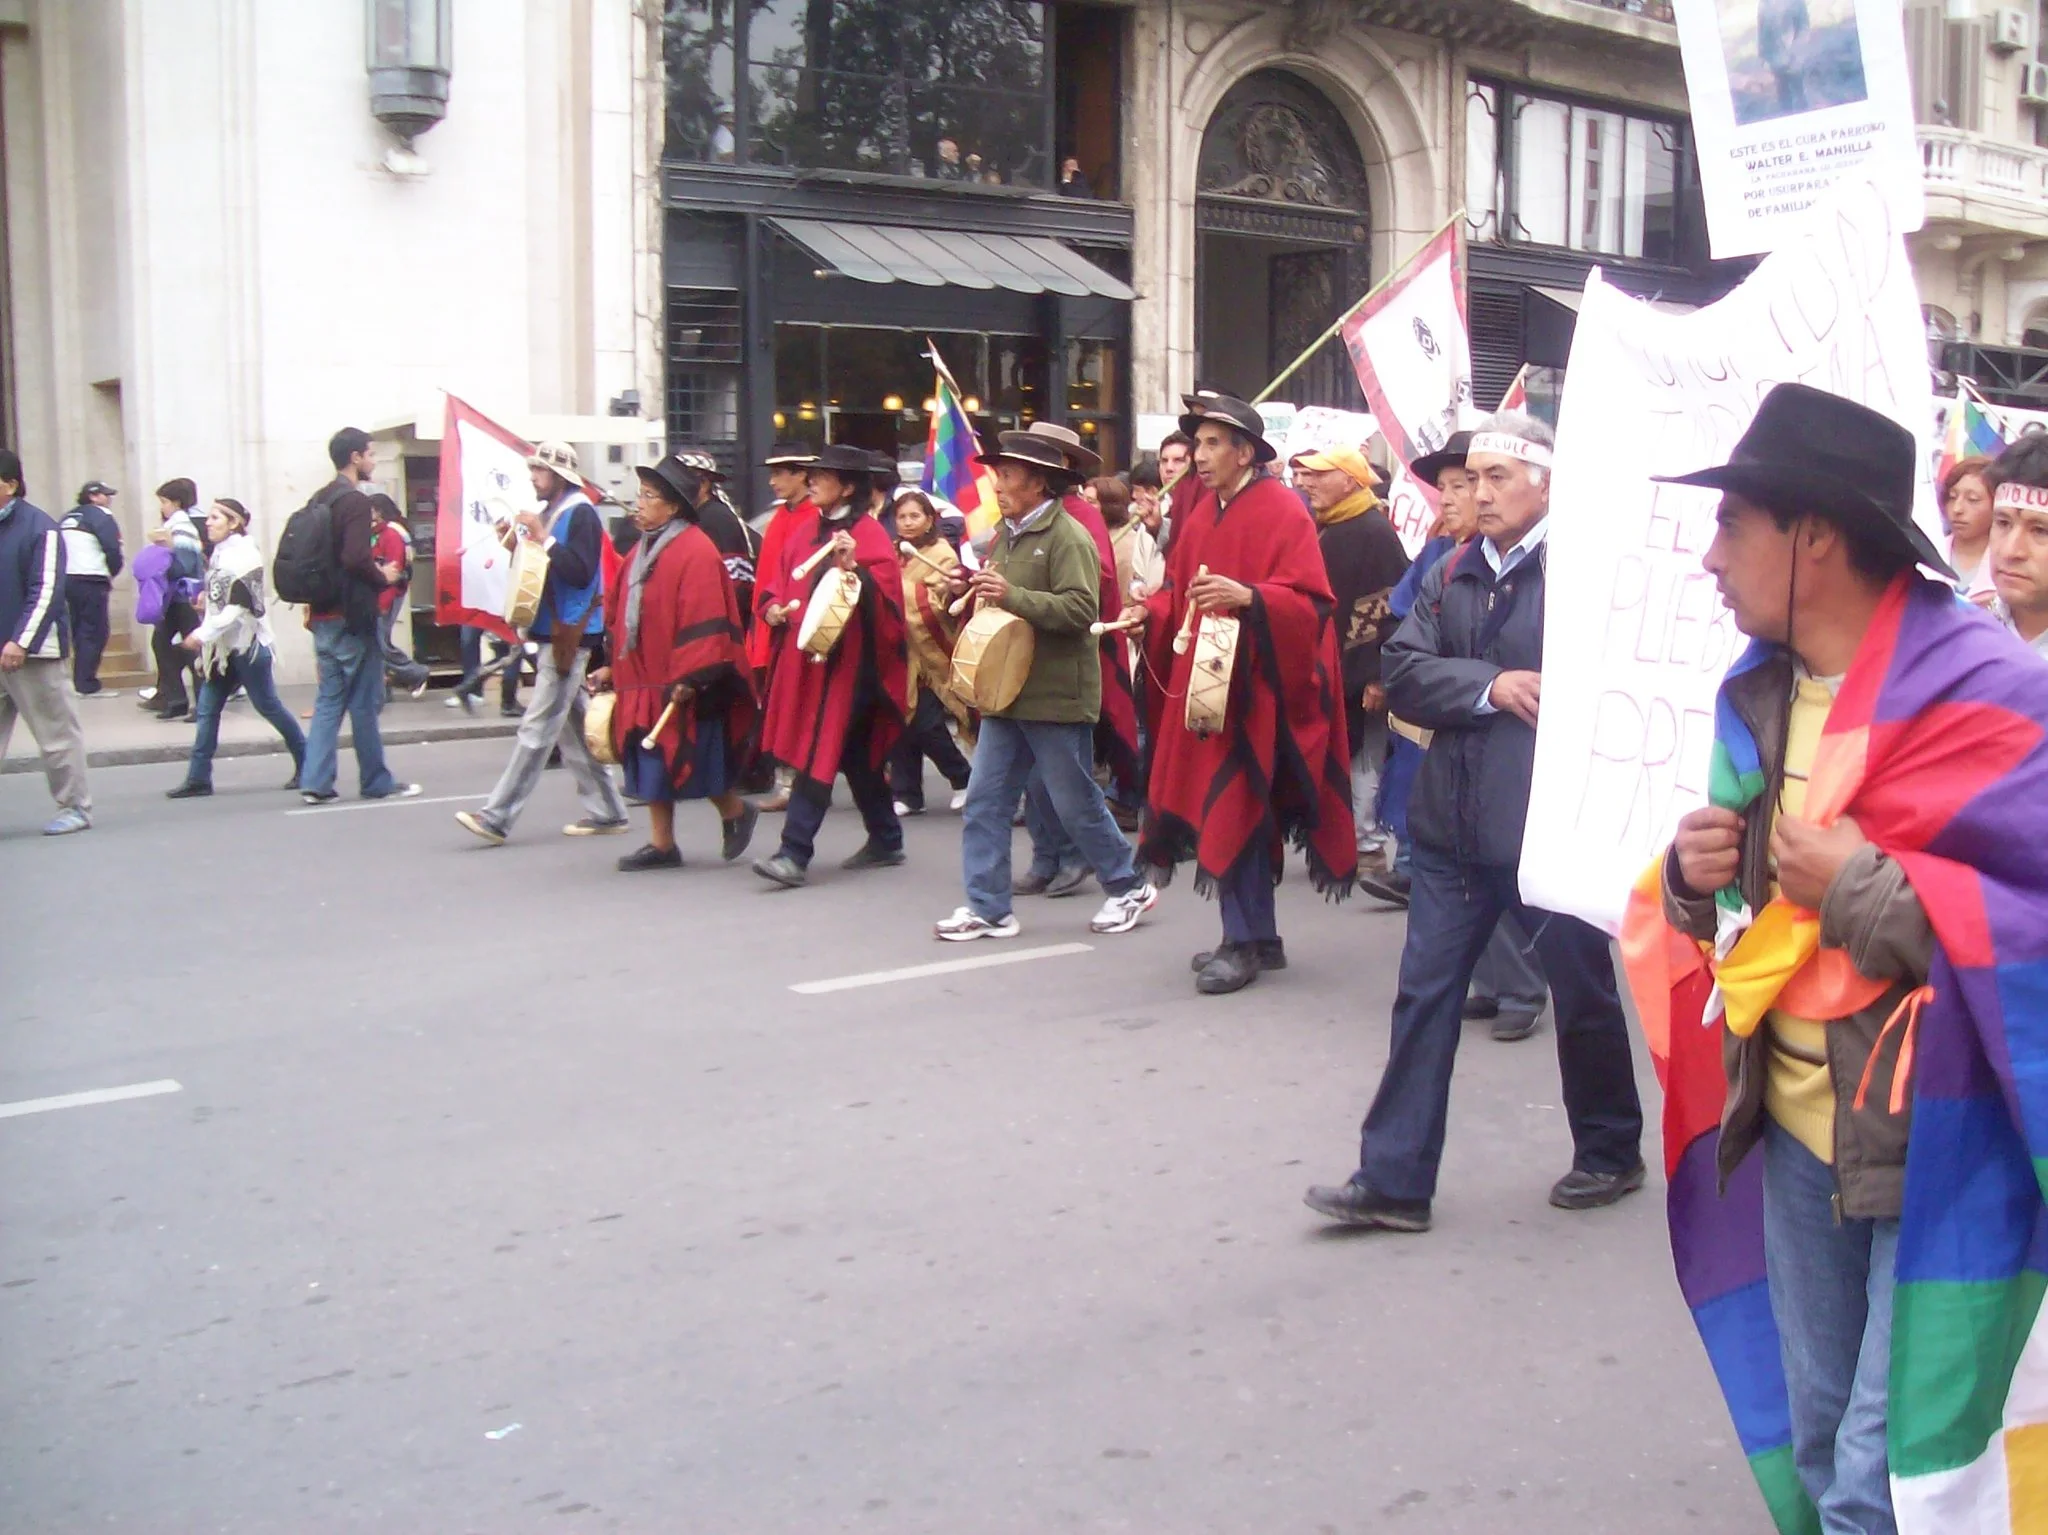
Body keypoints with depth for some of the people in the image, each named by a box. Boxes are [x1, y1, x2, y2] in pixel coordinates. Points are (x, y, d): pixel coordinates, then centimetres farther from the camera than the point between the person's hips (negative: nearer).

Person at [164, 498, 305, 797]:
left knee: (268, 706, 0)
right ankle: (198, 778, 4)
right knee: (207, 710, 3)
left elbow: (240, 607, -20)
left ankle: (307, 765, 14)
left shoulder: (244, 556, -14)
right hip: (223, 647, 8)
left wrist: (203, 633, -20)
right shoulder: (219, 554, 14)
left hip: (247, 644, -8)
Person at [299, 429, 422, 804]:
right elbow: (356, 558, -25)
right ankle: (376, 782, 9)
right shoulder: (355, 501, -14)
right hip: (352, 617, -8)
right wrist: (383, 578, -8)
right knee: (364, 702, 1)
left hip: (323, 616, 8)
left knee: (329, 699, 9)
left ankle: (315, 782, 4)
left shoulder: (320, 500, 14)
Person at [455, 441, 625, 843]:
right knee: (571, 726, 13)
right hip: (552, 632, 10)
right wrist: (519, 544, 2)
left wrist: (542, 538, -21)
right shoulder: (551, 512, 15)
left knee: (538, 727, -7)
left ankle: (497, 816, -8)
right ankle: (605, 811, 19)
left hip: (569, 634, -10)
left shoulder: (580, 513, -12)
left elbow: (581, 572, -22)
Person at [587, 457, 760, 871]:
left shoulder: (696, 552, -15)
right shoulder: (643, 549, 13)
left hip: (680, 686, -9)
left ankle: (736, 813, 23)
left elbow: (704, 622, -21)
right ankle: (661, 845, 18)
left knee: (691, 765, -1)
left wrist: (689, 677, -24)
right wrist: (613, 665, 17)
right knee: (651, 764, 10)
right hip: (644, 682, 9)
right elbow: (618, 611, 19)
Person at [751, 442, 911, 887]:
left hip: (844, 660, -8)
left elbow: (884, 594, -16)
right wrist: (774, 607, 0)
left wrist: (853, 568, -31)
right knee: (857, 756, 16)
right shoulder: (806, 530, 13)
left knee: (819, 754, -10)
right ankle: (885, 841, 28)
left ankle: (795, 854, -11)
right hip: (803, 655, 8)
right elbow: (786, 580, 19)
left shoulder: (869, 534, -8)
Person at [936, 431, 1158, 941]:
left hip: (1056, 696, -8)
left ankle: (1129, 887, 21)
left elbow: (1081, 610, -24)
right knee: (985, 800, 4)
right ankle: (987, 907, 10)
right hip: (1006, 693, 8)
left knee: (1076, 803, 3)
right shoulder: (1006, 535, 13)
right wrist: (973, 590, 4)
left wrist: (1011, 595, -28)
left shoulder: (1068, 537, -13)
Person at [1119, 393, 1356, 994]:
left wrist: (1249, 597, -31)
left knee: (1236, 809, -8)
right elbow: (1179, 588, 17)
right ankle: (1258, 935, 21)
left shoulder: (1284, 512, -10)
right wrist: (1151, 612, -3)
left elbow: (1311, 603, -17)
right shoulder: (1201, 513, 13)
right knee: (1218, 808, 10)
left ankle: (1245, 943, 2)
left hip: (1254, 685, -8)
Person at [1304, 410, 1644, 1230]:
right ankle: (1394, 1179, 11)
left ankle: (1610, 1153, 32)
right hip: (1454, 820, 6)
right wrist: (1488, 686, -13)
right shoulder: (1450, 575, 11)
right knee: (1424, 994, 5)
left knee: (1582, 992, 11)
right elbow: (1403, 672, 0)